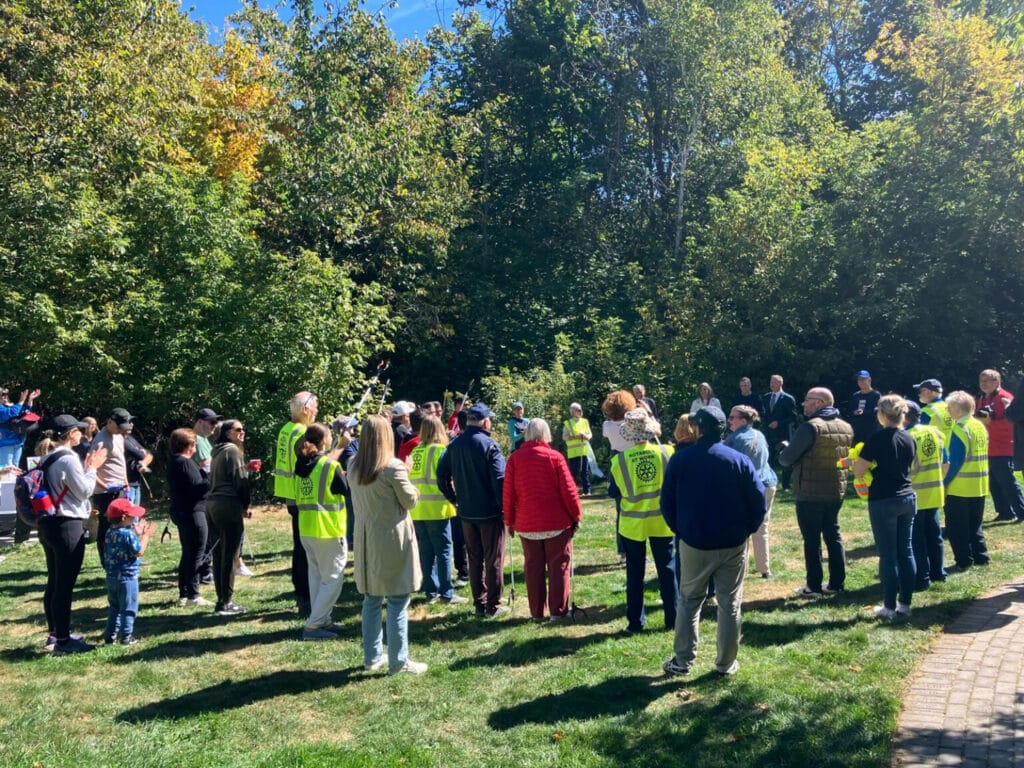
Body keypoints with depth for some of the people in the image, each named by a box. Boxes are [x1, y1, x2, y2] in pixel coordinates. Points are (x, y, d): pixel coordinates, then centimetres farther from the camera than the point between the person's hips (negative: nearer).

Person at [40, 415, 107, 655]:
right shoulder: (68, 458, -16)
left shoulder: (50, 459, 13)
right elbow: (84, 491, -12)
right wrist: (92, 467, -2)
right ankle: (63, 641, -1)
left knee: (54, 582, 17)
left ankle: (55, 633, 28)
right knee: (65, 584, -5)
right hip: (68, 525, -10)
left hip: (49, 523, 10)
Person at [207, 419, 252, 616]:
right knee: (229, 555, -5)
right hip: (228, 505, -9)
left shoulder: (218, 451, 20)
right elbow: (240, 480, -11)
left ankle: (221, 600, 17)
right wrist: (246, 506, -1)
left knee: (219, 554, 12)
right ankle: (226, 603, -2)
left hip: (212, 504, 9)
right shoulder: (232, 450, -8)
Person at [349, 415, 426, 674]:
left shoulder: (353, 466, 3)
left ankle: (372, 657, 24)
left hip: (366, 541, 6)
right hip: (392, 541, -6)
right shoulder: (394, 467, -17)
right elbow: (411, 501, -8)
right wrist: (406, 476, 7)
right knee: (397, 604, 2)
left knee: (371, 600, 15)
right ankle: (398, 662, 9)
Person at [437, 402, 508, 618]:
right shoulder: (488, 444, -14)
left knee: (474, 559, 14)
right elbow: (500, 479, -19)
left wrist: (454, 499, 13)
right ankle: (493, 605, 11)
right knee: (494, 560, 6)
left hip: (466, 512, 5)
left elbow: (442, 475, 7)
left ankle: (479, 604, 21)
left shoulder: (454, 445, 4)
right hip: (490, 511, -5)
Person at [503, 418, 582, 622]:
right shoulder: (555, 457, -8)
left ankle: (537, 612, 15)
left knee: (533, 568, 10)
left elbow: (508, 493, 0)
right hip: (557, 523, -2)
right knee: (558, 567, 7)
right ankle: (558, 611, 9)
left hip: (527, 524, 2)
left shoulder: (515, 459, -2)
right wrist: (576, 516, 2)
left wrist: (509, 520, 9)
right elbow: (569, 490, -8)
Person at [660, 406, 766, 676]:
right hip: (733, 544, 0)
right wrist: (746, 530, 7)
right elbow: (758, 501, -7)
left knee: (689, 601, 14)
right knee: (730, 604, 11)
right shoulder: (740, 460, -7)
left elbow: (666, 502, -2)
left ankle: (682, 660, 16)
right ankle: (726, 663, 18)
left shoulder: (680, 459, -6)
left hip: (694, 543, 0)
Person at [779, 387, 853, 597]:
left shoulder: (811, 427, -18)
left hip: (809, 494, -7)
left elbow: (786, 458, -16)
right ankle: (837, 583, 21)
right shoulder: (846, 427, 7)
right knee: (833, 536, 16)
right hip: (836, 491, 7)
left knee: (812, 539, 1)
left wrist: (783, 453, 6)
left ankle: (814, 586, 7)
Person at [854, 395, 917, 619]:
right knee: (906, 552, 11)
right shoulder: (909, 439, 6)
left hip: (883, 501, -6)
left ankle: (890, 607, 7)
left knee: (888, 555, 0)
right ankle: (905, 604, 17)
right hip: (908, 498, 6)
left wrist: (856, 461, 9)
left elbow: (858, 472, -12)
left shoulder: (878, 439, -13)